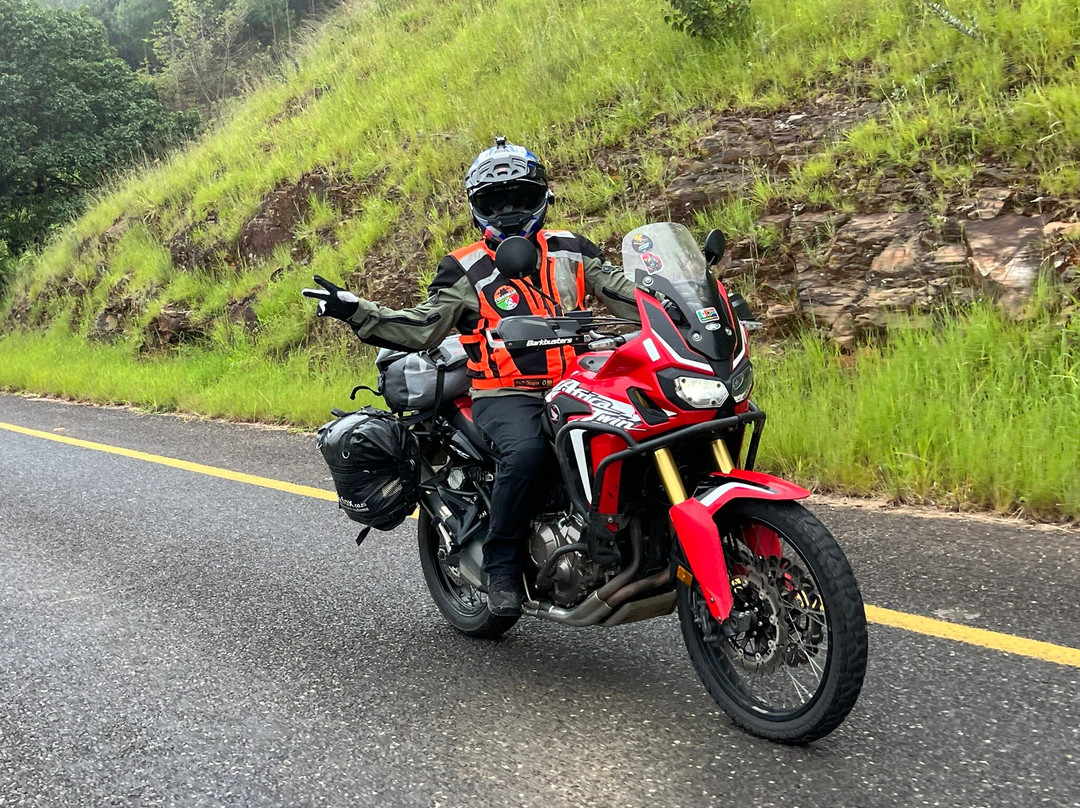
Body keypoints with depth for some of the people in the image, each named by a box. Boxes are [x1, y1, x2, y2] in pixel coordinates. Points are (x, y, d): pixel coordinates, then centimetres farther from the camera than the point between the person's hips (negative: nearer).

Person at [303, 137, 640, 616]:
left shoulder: (569, 249, 17)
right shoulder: (465, 272, 6)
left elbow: (625, 293, 18)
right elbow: (421, 328, -1)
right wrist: (355, 311, -11)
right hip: (505, 396, -3)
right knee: (527, 452, -36)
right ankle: (500, 563, -17)